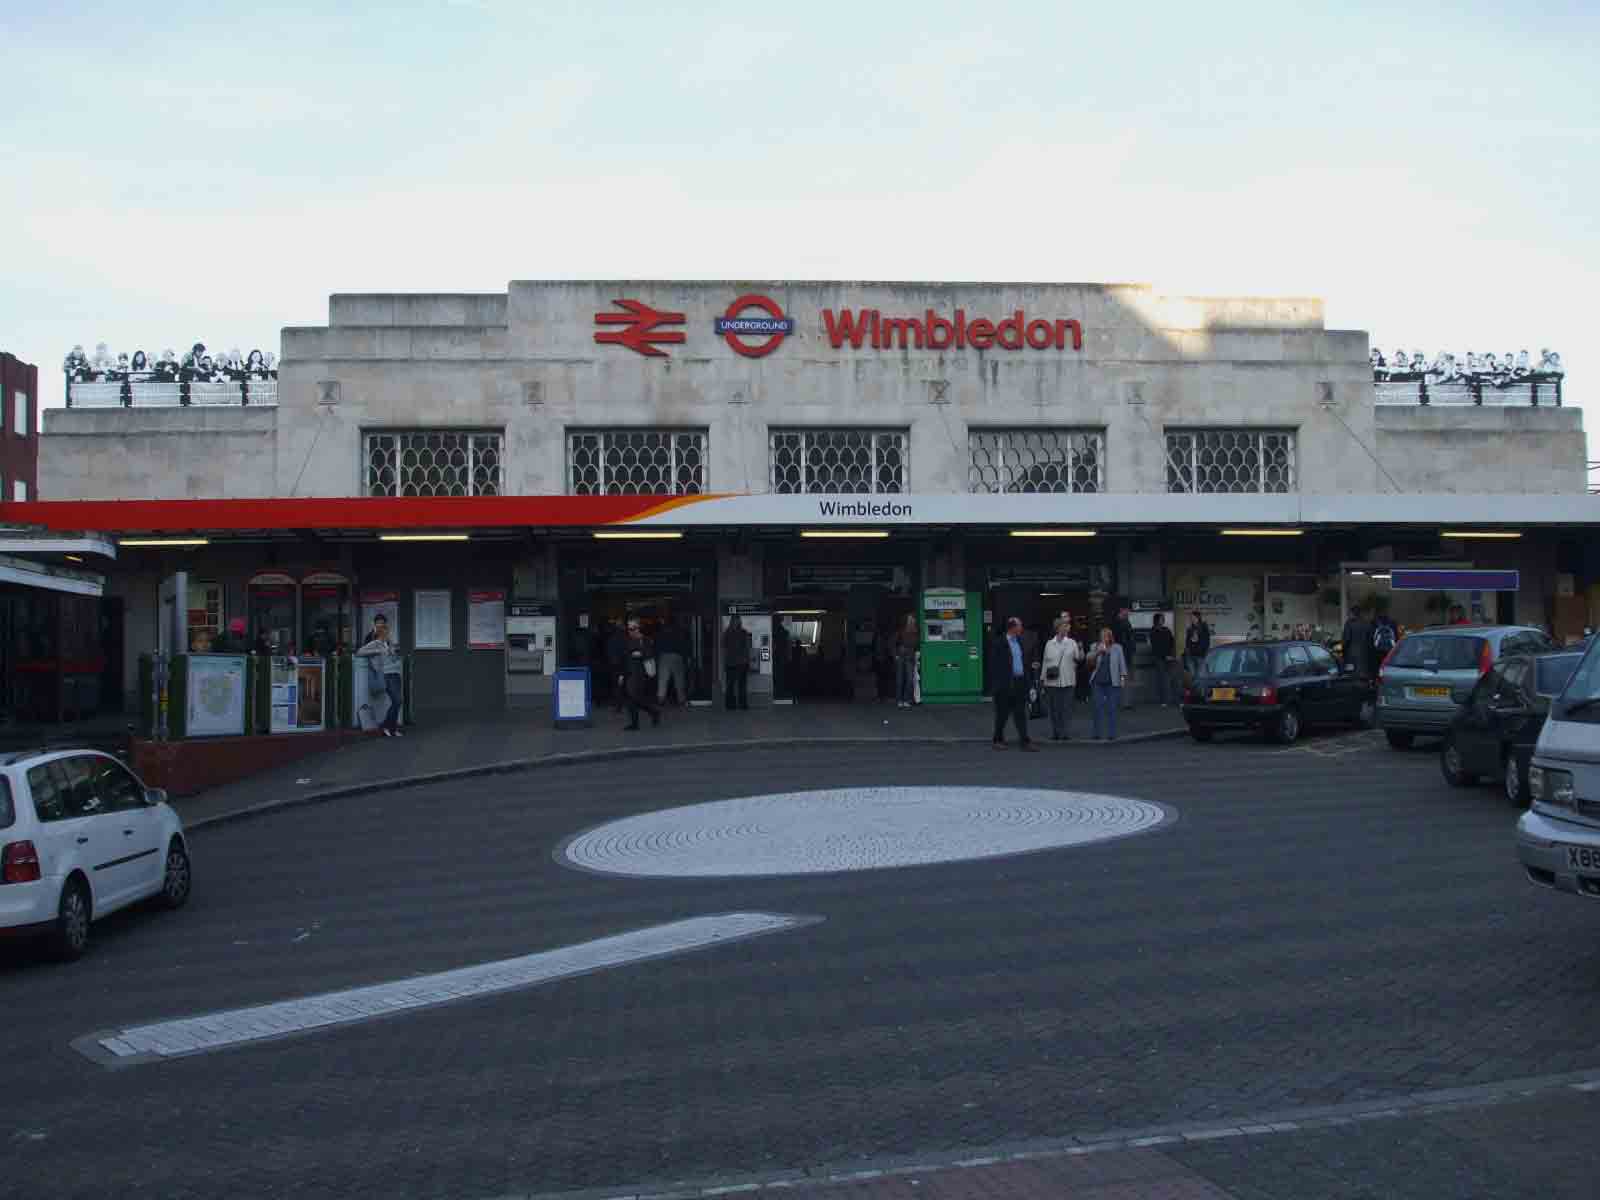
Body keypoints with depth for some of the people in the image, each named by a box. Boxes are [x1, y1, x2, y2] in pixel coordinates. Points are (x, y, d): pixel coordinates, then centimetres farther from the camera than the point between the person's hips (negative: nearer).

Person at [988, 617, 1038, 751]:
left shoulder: (1019, 642, 12)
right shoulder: (998, 643, -7)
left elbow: (1024, 662, 16)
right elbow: (994, 665, -9)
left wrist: (1026, 681, 10)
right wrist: (995, 684, -14)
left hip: (1019, 683, 5)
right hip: (1005, 683, -5)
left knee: (1021, 713, 3)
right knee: (1002, 714, 4)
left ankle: (1024, 741, 2)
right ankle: (998, 740, 16)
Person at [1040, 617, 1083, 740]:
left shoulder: (1072, 643, 6)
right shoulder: (1049, 644, 8)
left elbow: (1079, 658, 1)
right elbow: (1045, 662, 11)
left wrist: (1080, 649, -18)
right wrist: (1043, 678, 10)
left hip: (1068, 682, -1)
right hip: (1052, 681, 1)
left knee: (1066, 709, 0)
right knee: (1054, 709, 3)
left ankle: (1066, 733, 6)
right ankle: (1055, 733, 12)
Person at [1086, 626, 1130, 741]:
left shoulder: (1117, 648, 4)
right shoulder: (1097, 648, 7)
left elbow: (1122, 663, 6)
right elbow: (1090, 660, -2)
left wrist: (1123, 677, -1)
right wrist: (1098, 652, -17)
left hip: (1112, 683, -1)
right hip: (1099, 683, 1)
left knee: (1111, 709, 1)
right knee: (1098, 708, 1)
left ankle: (1111, 734, 6)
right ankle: (1096, 734, 7)